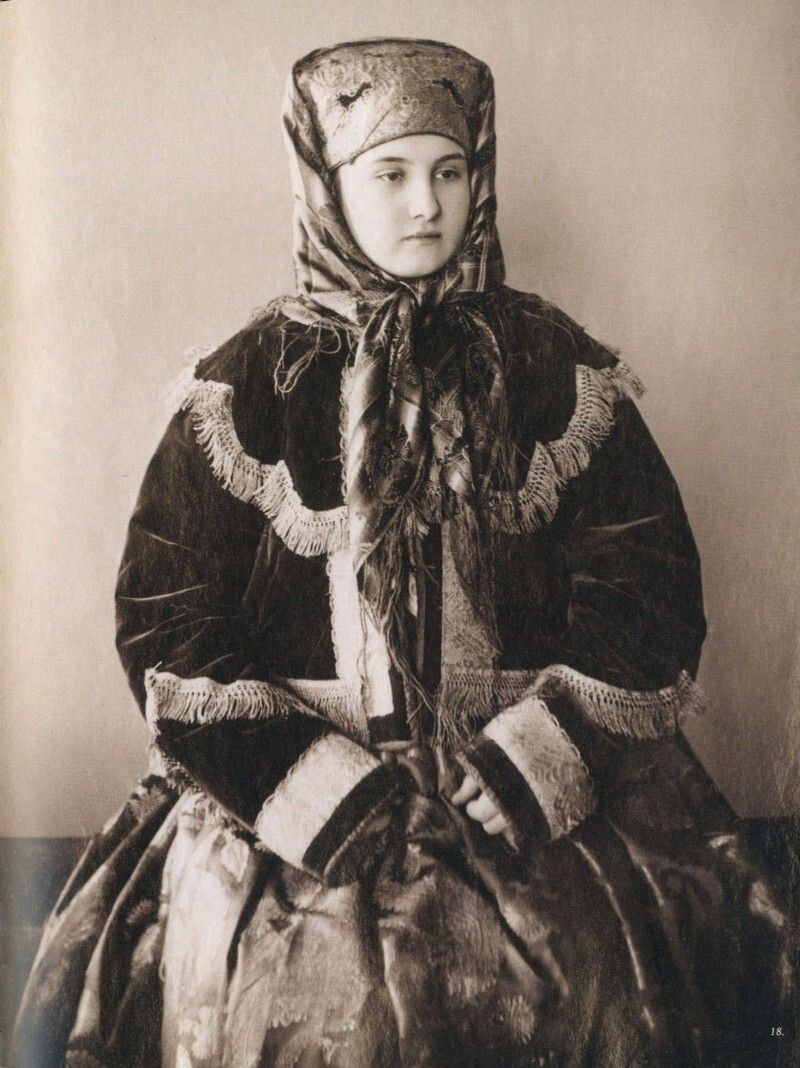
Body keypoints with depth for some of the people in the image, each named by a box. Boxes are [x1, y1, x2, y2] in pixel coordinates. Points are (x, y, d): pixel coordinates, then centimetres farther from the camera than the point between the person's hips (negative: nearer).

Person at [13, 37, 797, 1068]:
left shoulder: (557, 374, 7)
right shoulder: (247, 387, 4)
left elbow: (648, 591, 3)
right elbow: (164, 617, 0)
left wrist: (535, 752, -12)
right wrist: (316, 781, -13)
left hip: (542, 772, 1)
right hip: (285, 774, 0)